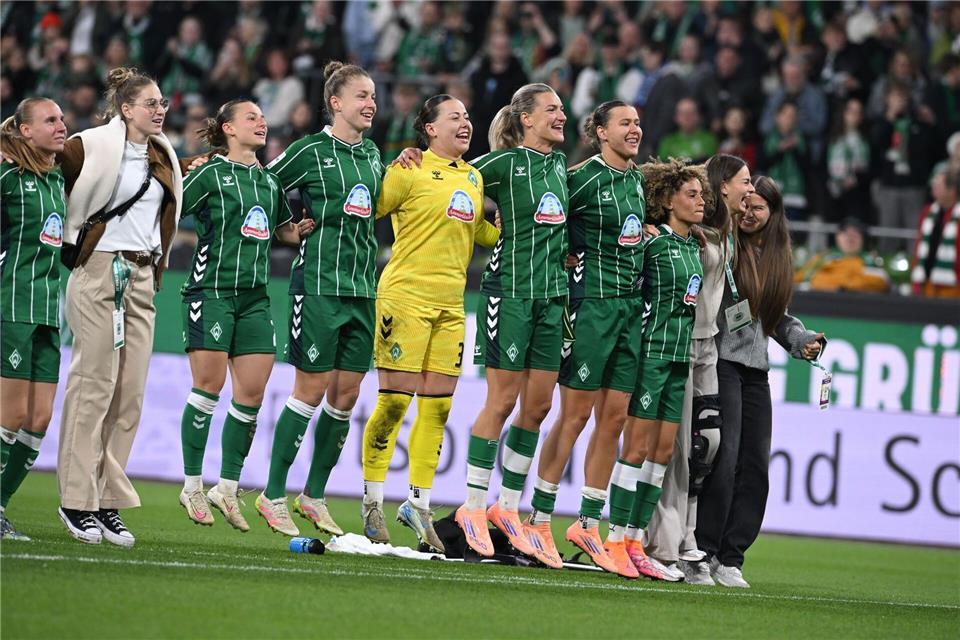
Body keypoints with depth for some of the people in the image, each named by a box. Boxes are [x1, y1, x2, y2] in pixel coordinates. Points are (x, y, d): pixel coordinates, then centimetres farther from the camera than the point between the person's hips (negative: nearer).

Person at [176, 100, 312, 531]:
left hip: (254, 296, 6)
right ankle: (193, 487, 6)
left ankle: (227, 488, 11)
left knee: (252, 392, 1)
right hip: (212, 289, -6)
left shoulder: (268, 180, 14)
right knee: (210, 385, -5)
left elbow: (284, 229, 27)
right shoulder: (210, 174, -5)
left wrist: (304, 231, 9)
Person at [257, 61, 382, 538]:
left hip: (362, 285, 6)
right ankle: (273, 495, 2)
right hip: (319, 281, -6)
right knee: (313, 389, -6)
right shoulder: (312, 150, -6)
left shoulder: (372, 154, 13)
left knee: (346, 394, 5)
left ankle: (314, 497, 15)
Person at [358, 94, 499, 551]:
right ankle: (372, 501, 4)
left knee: (438, 406, 4)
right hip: (407, 295, -7)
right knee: (395, 400, -6)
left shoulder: (473, 178, 16)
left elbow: (483, 232, 27)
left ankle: (419, 504, 11)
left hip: (450, 303, 7)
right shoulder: (410, 171, -5)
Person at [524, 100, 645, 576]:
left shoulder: (636, 179, 13)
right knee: (575, 413, -5)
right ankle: (540, 519, 3)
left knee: (614, 417, 6)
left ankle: (588, 525, 10)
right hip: (591, 300, -7)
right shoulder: (583, 178, -10)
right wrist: (570, 256, -9)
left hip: (631, 304, 7)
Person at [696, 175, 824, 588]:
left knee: (755, 466, 4)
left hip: (756, 369, 7)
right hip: (722, 362, -7)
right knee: (724, 457, -12)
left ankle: (729, 557, 9)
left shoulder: (778, 256, 16)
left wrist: (802, 340, 8)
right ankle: (702, 551, -5)